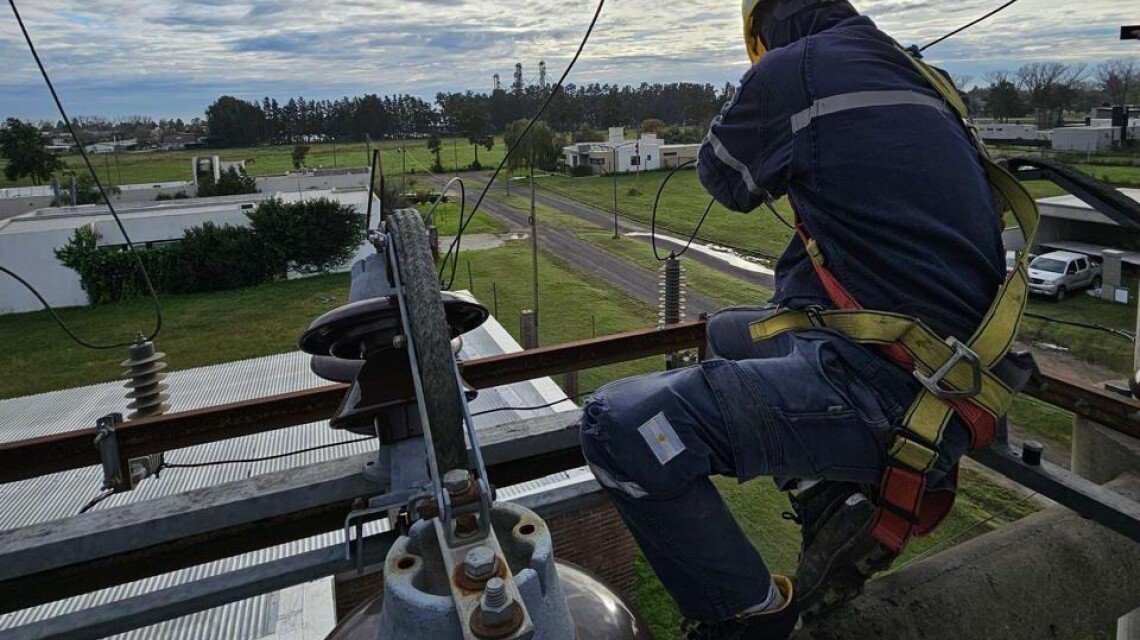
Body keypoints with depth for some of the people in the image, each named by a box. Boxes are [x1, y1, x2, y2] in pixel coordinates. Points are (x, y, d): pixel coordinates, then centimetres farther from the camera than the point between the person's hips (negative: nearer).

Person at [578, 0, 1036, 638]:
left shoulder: (791, 70, -5)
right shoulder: (919, 79, 16)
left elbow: (726, 178, 12)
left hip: (887, 390, -9)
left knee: (620, 425, -17)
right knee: (727, 332, 29)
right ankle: (838, 503, 14)